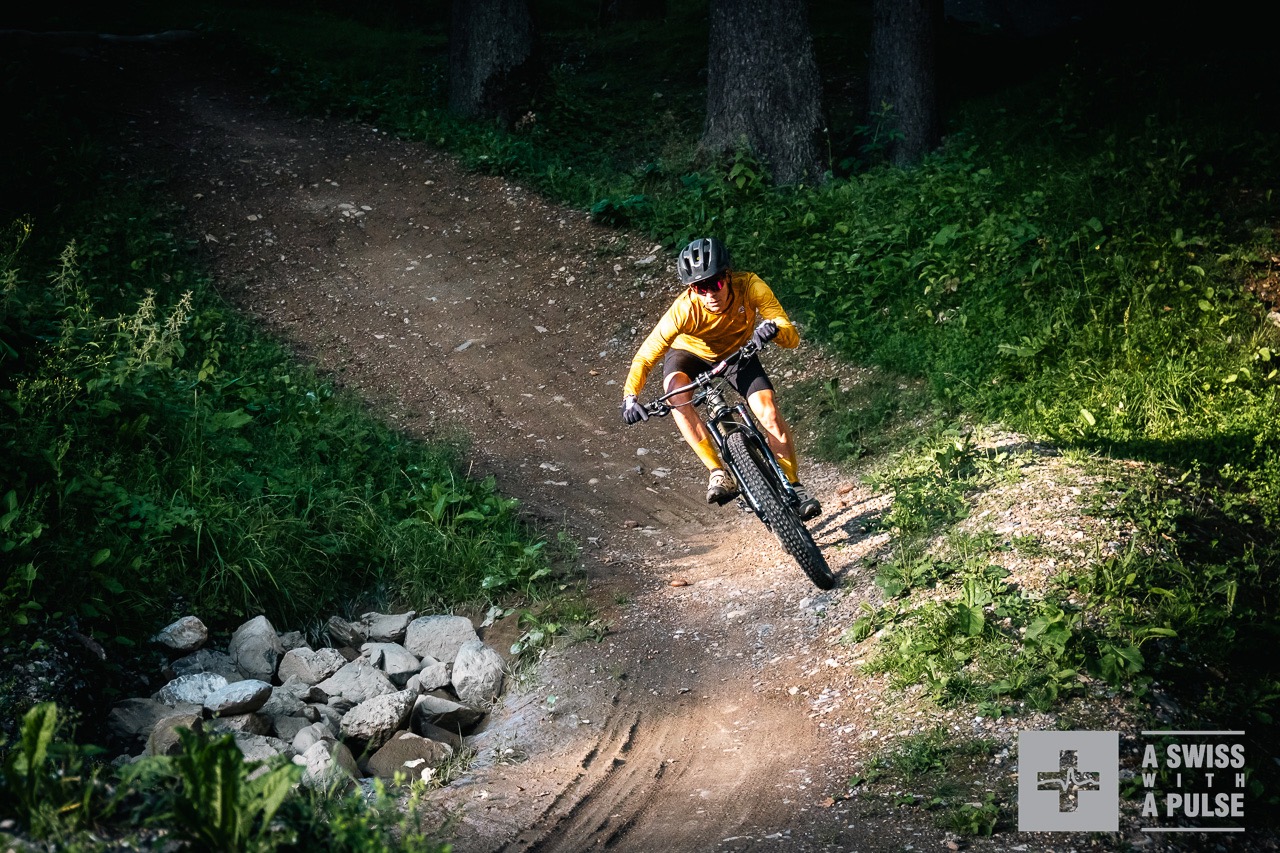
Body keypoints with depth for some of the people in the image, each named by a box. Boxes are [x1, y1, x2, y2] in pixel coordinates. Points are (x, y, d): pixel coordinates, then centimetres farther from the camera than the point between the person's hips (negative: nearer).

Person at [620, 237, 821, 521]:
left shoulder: (749, 286, -33)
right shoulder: (684, 309, -36)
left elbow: (792, 338, -34)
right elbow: (645, 357, -34)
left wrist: (774, 328, -56)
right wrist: (630, 397, -49)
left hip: (737, 352, 1)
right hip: (689, 352, -1)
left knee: (769, 412, -21)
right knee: (675, 391, -34)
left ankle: (794, 485, -4)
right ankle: (719, 474, -31)